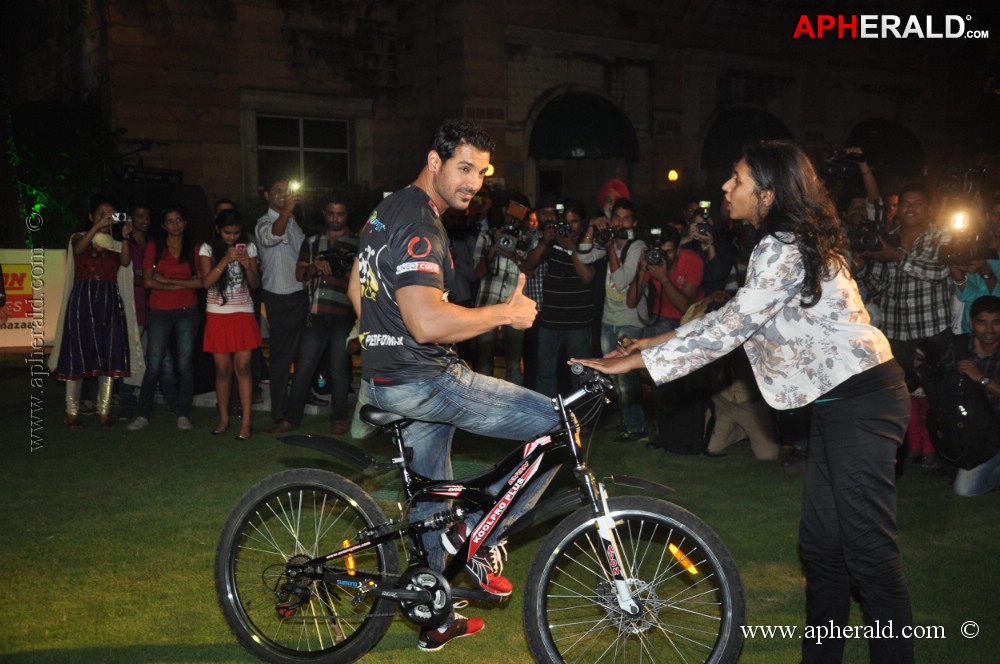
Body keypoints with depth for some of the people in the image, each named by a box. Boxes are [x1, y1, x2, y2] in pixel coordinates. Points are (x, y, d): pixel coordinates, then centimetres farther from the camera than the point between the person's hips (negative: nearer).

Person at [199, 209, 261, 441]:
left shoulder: (249, 248, 5)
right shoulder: (208, 249, 0)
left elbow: (255, 284, 4)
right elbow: (206, 282, -12)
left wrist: (247, 265, -15)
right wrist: (226, 260, -21)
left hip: (243, 313, 0)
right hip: (218, 315, 0)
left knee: (243, 367, -6)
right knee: (223, 370, 1)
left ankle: (247, 421, -5)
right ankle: (223, 419, 15)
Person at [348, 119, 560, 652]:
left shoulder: (387, 211, 13)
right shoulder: (418, 226, -21)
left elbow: (357, 289, 24)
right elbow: (427, 322, -34)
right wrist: (505, 313, -22)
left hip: (388, 377, 11)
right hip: (422, 382, -11)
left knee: (431, 503, 22)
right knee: (560, 428, -9)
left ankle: (434, 619, 34)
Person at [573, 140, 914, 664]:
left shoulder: (783, 250, -19)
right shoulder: (789, 243, 13)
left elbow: (728, 330, -22)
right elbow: (734, 316, 17)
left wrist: (634, 361, -19)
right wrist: (659, 340, 13)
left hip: (861, 402, -11)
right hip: (837, 402, 11)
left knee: (869, 552, -5)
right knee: (820, 543, 15)